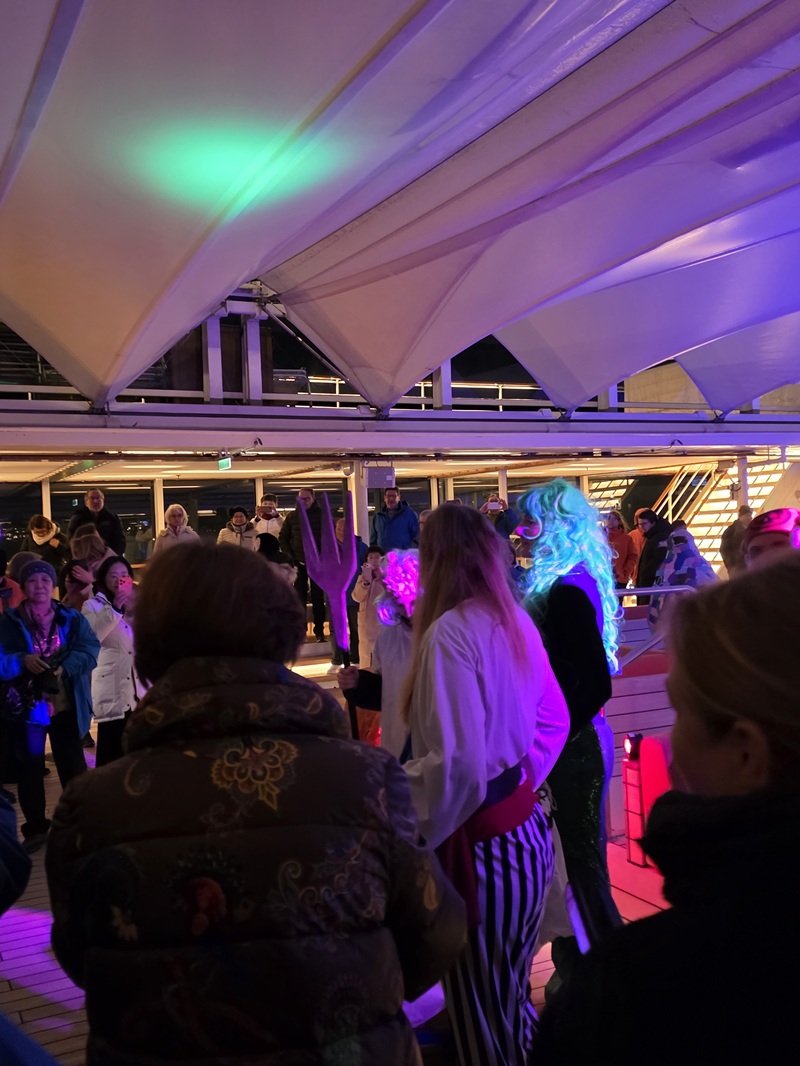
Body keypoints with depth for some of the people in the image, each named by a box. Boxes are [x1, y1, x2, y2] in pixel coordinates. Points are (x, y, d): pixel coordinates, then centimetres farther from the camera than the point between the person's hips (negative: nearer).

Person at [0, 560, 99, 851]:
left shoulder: (72, 618, 2)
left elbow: (89, 650, -10)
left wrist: (64, 666, -25)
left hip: (66, 706, 0)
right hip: (24, 706, 0)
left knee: (73, 767, 8)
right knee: (29, 769, 10)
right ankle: (35, 828, 25)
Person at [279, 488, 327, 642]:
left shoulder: (323, 515, 0)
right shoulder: (292, 516, 5)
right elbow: (283, 538, 8)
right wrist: (290, 557, -3)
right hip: (298, 563, 2)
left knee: (318, 597, 3)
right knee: (299, 598, 5)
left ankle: (319, 631, 7)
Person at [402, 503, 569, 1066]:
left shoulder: (450, 631, -19)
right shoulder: (516, 620, 6)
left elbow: (455, 766, -24)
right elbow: (554, 719, 18)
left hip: (481, 844, -8)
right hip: (526, 828, 8)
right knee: (511, 1003, 22)